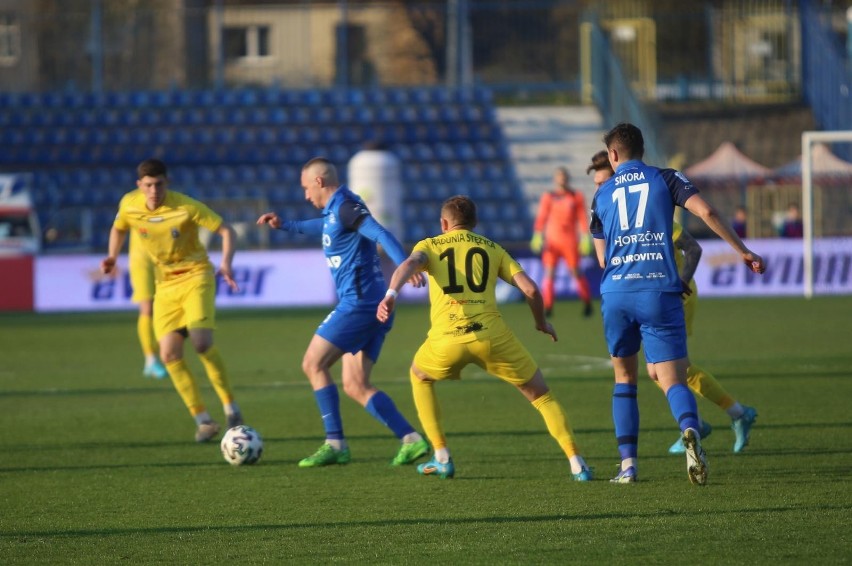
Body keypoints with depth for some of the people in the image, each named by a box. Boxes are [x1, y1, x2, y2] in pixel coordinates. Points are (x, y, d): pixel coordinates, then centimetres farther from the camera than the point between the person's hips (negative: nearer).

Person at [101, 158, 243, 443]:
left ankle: (230, 406, -8)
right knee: (169, 354, -8)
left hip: (195, 276, -5)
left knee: (201, 342, -25)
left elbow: (226, 230, -11)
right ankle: (203, 420, 0)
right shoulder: (129, 205, -5)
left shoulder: (186, 207, -17)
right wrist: (112, 257, -1)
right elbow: (119, 229, 17)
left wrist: (226, 263, -27)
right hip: (165, 283, 5)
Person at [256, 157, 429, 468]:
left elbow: (381, 234, -26)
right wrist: (285, 225, 48)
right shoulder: (336, 210, 20)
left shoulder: (345, 207, -10)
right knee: (355, 386, 6)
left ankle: (335, 444, -4)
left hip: (357, 303, -10)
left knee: (314, 364, -1)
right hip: (373, 306, 10)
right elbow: (323, 227, 45)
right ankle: (411, 439, -6)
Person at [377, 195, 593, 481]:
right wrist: (541, 322, 31)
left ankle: (442, 458, 25)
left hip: (447, 338, 0)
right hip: (491, 334, 0)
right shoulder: (492, 248, 23)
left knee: (419, 377, 32)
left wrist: (391, 294, -23)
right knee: (540, 394, 15)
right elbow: (530, 288, 12)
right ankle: (577, 464, 3)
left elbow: (410, 264, -6)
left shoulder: (430, 245, 19)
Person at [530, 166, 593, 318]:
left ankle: (587, 303, 18)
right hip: (552, 241, 1)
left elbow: (582, 218, 6)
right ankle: (548, 307, -9)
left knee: (575, 272, 0)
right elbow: (541, 218, 2)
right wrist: (537, 236, -9)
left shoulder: (577, 197, 7)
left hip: (570, 241, 0)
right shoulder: (548, 198, 6)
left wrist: (585, 237, -2)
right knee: (549, 273, -9)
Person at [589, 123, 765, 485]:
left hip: (615, 293, 2)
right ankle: (690, 431, -36)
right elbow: (706, 212, -6)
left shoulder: (601, 194, 14)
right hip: (660, 292, -2)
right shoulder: (665, 179, 8)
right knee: (673, 380, -3)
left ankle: (628, 464, 11)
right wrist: (743, 251, 0)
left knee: (624, 378, 18)